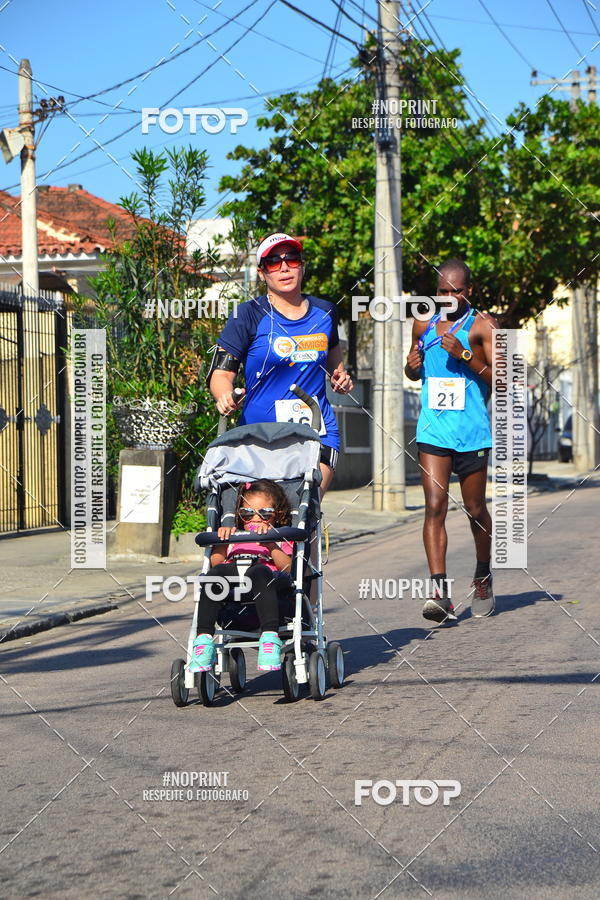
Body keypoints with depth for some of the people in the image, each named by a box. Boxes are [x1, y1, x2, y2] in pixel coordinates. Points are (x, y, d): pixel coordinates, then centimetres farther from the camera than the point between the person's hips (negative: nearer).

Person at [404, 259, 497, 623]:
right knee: (435, 507, -10)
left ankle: (483, 577, 33)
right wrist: (412, 365, 3)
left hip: (472, 431, -3)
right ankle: (441, 592, -16)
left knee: (475, 509, 9)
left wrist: (464, 354, -18)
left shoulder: (482, 326, -1)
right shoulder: (423, 326, 12)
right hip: (433, 428, 3)